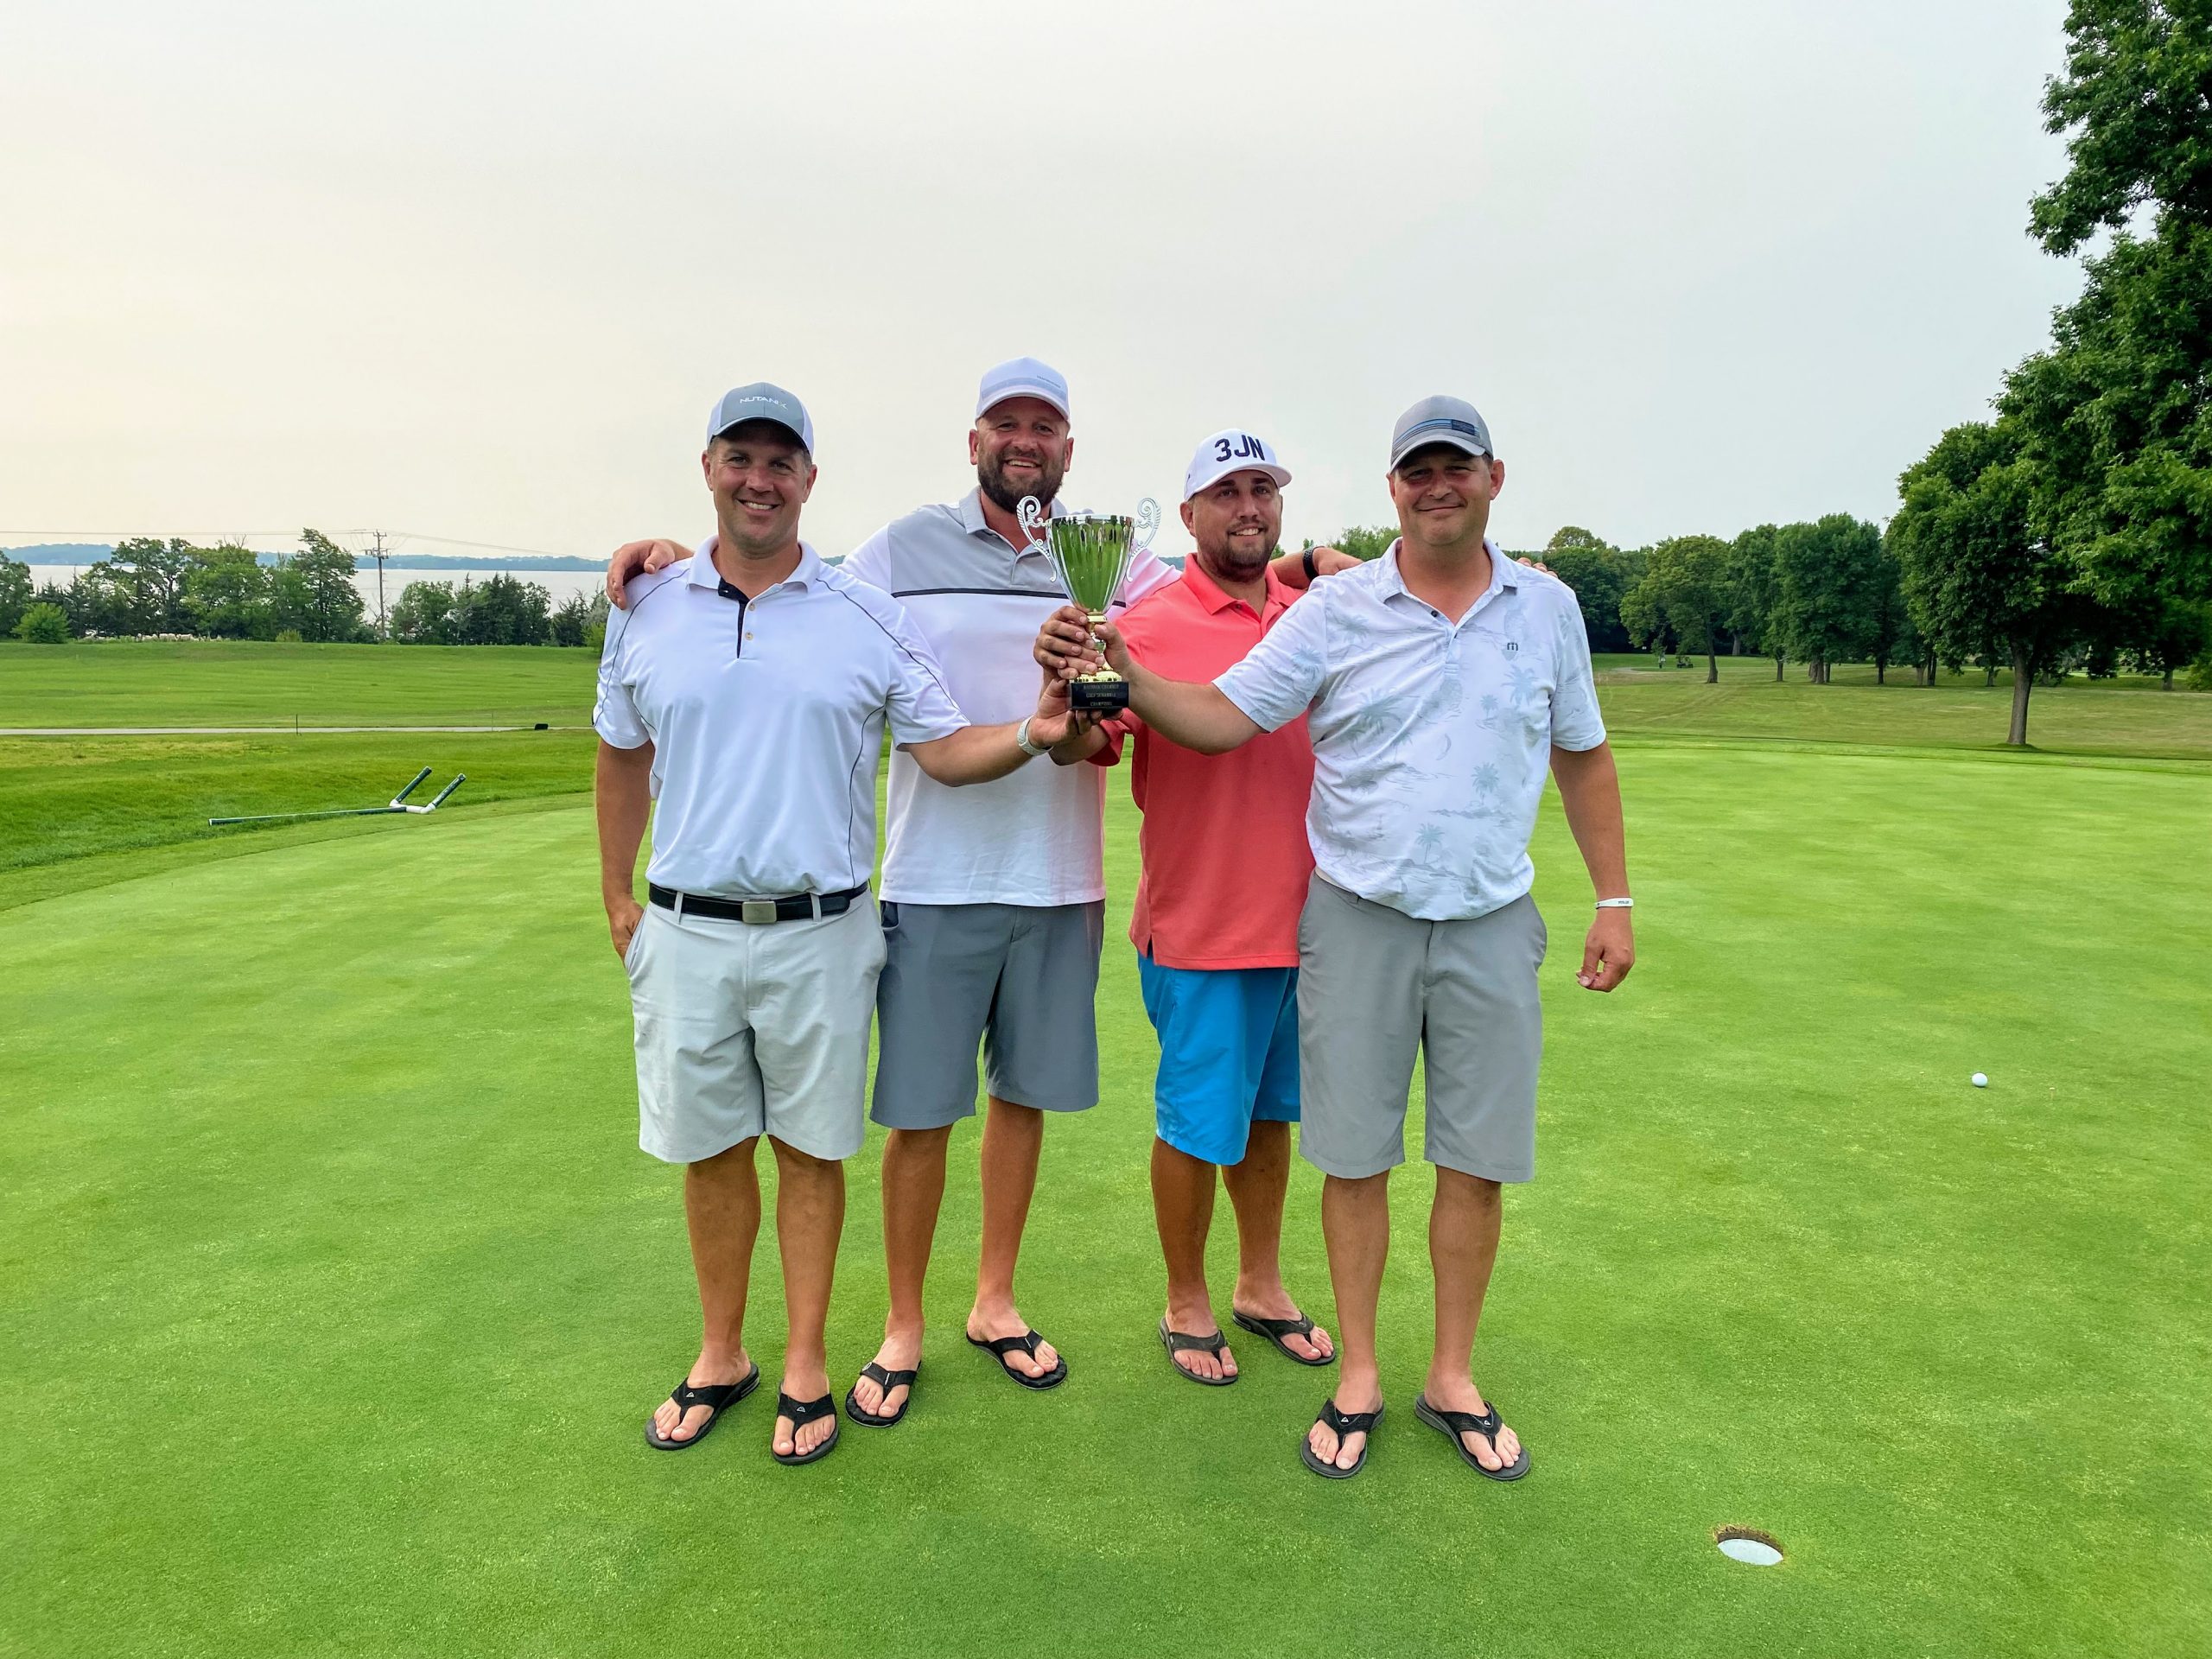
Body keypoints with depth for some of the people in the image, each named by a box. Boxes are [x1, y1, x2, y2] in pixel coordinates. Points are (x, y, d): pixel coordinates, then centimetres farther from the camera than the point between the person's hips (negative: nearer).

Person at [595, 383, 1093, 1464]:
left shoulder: (868, 618, 1)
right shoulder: (648, 612, 6)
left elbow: (945, 749, -2)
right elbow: (623, 760, 15)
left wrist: (1032, 736, -21)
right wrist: (616, 898, 13)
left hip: (819, 933, -1)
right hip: (686, 934, 2)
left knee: (811, 1150, 9)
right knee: (709, 1151, 12)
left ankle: (806, 1366, 25)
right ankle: (720, 1356, 32)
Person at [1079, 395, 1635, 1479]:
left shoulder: (1546, 607, 5)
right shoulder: (1335, 610, -2)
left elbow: (1583, 758, 13)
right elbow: (1221, 718, -7)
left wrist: (1615, 901, 10)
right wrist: (1126, 675, -25)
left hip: (1490, 923, 2)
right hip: (1357, 920, -1)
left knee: (1478, 1161, 8)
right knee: (1354, 1155, 7)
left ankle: (1452, 1378, 27)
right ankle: (1358, 1376, 24)